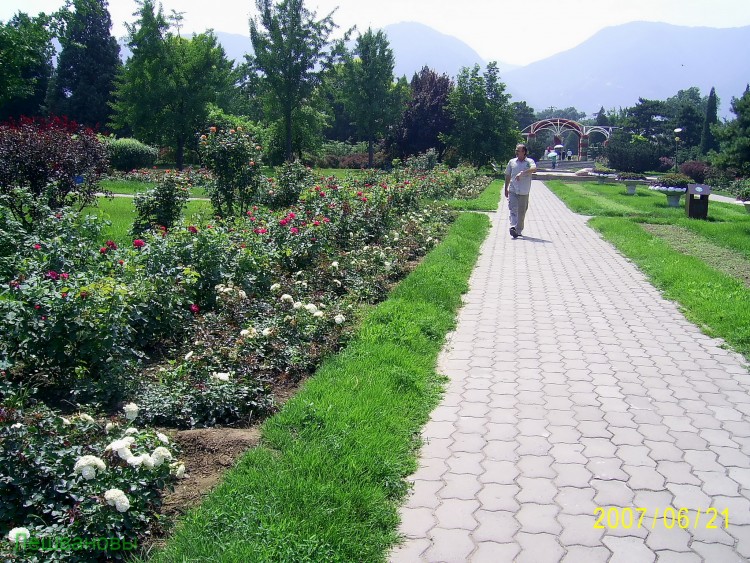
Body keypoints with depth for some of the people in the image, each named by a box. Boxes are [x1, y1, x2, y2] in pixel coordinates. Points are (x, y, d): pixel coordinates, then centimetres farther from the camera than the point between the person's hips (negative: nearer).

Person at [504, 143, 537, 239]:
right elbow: (507, 175, 19)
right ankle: (513, 228, -27)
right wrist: (506, 189, 20)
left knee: (521, 213, 7)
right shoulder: (512, 162, 9)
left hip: (524, 192, -1)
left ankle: (518, 230, 18)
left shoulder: (529, 161, -1)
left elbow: (534, 169, -24)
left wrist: (522, 173, -36)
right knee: (513, 209, -15)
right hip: (512, 191, 1)